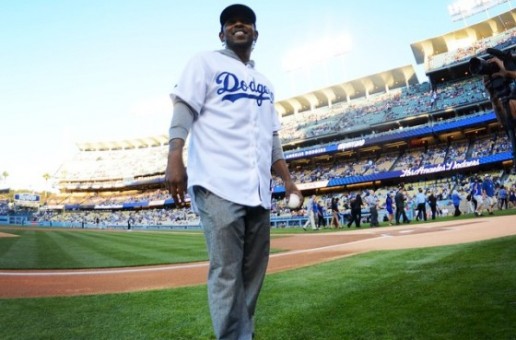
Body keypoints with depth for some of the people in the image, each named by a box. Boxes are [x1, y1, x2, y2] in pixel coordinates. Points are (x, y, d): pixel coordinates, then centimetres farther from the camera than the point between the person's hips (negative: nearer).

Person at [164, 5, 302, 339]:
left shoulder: (265, 83, 26)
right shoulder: (206, 62, 11)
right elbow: (184, 110, -3)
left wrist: (288, 179, 17)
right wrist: (175, 158, -18)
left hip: (259, 190, 6)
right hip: (218, 184, -6)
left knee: (253, 273, 8)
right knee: (227, 273, -9)